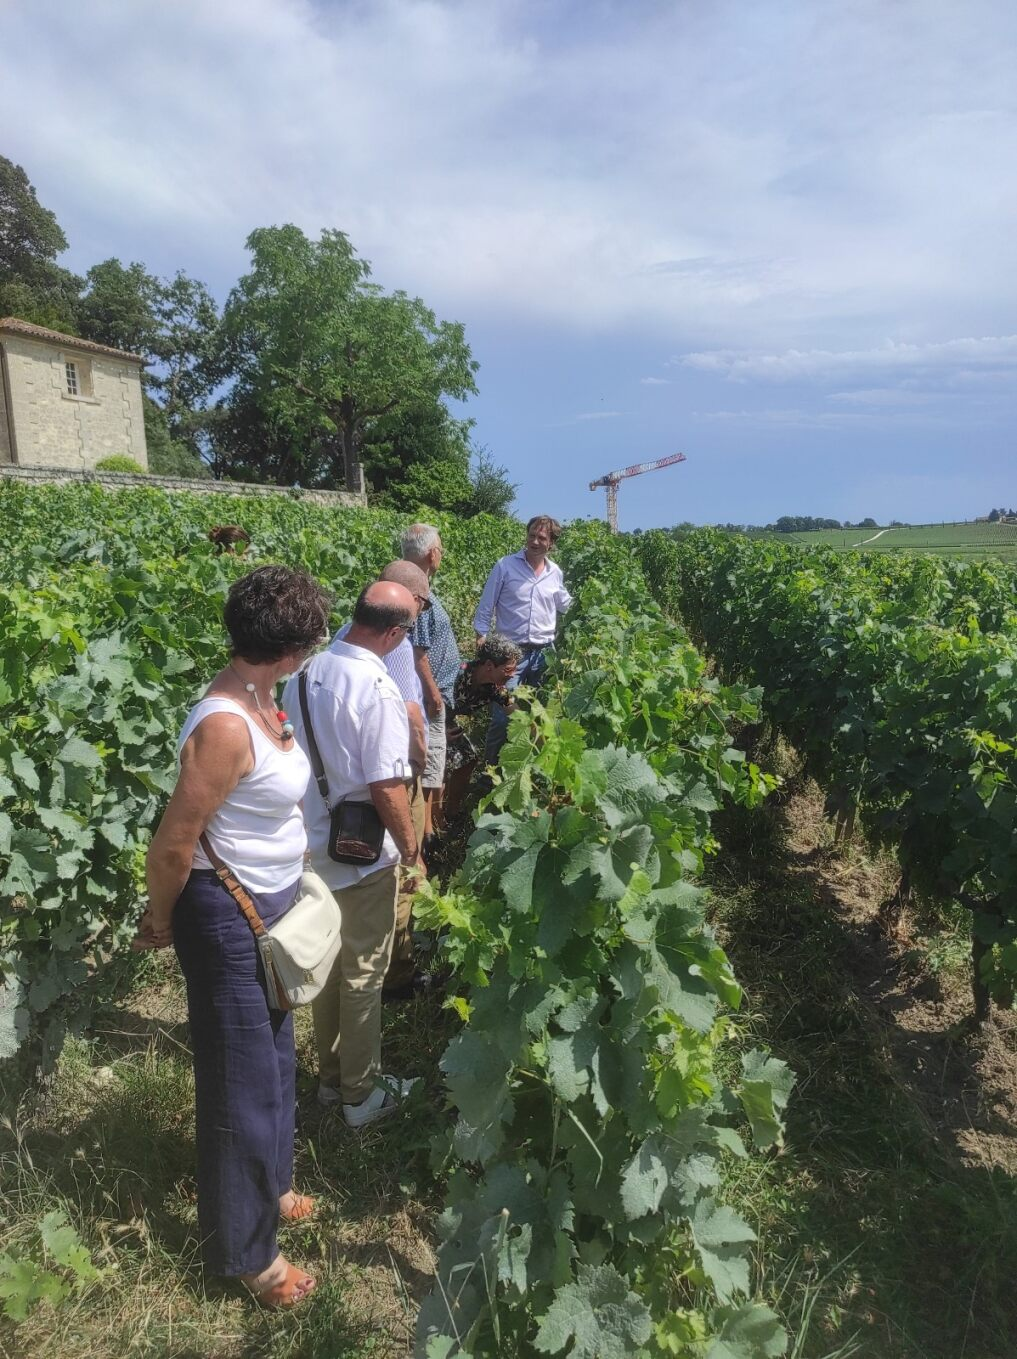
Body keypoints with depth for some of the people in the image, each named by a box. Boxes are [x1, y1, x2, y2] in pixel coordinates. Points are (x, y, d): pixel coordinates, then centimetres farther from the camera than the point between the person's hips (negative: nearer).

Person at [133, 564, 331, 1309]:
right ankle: (246, 1248, 34)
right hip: (228, 918, -9)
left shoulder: (262, 702, -2)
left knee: (274, 1058, 26)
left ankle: (268, 1185, 51)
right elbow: (172, 844, -23)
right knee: (243, 1079, 11)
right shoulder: (226, 725, -30)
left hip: (272, 907, 9)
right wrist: (161, 922, -8)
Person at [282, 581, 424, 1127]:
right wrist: (412, 853, -9)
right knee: (363, 975, 10)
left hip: (313, 848, 7)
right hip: (364, 856, -7)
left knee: (327, 965, 21)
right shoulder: (378, 692, -25)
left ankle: (330, 1077, 38)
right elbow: (387, 788, -24)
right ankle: (361, 1095, 27)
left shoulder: (306, 671, -4)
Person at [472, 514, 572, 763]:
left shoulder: (555, 573, 7)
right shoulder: (505, 566, -4)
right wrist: (482, 642, -6)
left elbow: (568, 608, 26)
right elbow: (485, 609, -1)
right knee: (502, 717, -9)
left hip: (544, 654, 4)